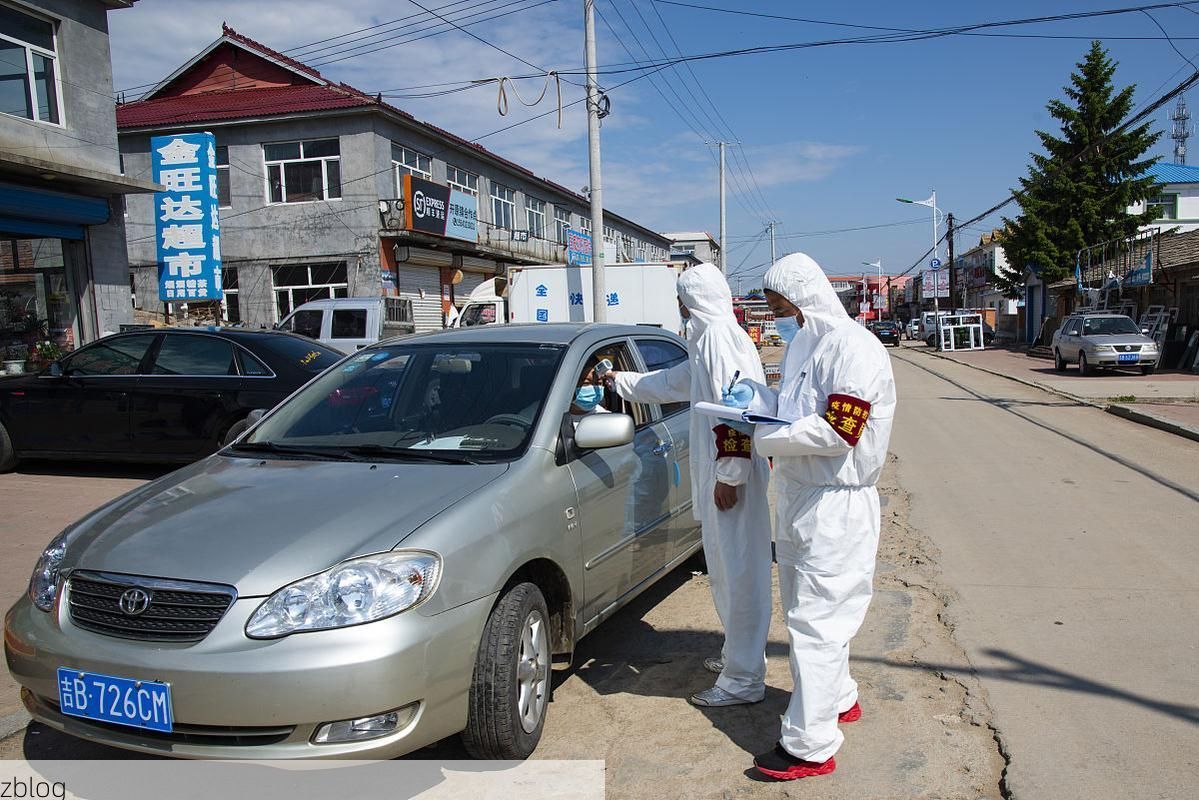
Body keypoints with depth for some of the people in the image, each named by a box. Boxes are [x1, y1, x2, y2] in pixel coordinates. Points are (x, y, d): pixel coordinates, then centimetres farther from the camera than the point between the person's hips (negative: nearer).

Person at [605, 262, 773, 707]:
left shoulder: (719, 335, -14)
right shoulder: (709, 339, 18)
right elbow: (673, 382, 32)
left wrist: (729, 475, -22)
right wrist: (620, 382, 42)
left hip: (730, 476, -10)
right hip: (718, 473, 10)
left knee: (738, 572, -4)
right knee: (729, 571, 19)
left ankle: (743, 679, 4)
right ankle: (738, 654, 33)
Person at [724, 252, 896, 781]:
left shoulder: (852, 347, -18)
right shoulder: (804, 345, 13)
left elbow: (838, 432, -25)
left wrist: (762, 438, -18)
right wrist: (755, 400, 2)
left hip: (834, 505, -10)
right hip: (798, 497, 10)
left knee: (816, 620, -5)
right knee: (806, 611, 21)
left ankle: (810, 746, 4)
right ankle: (839, 700, 40)